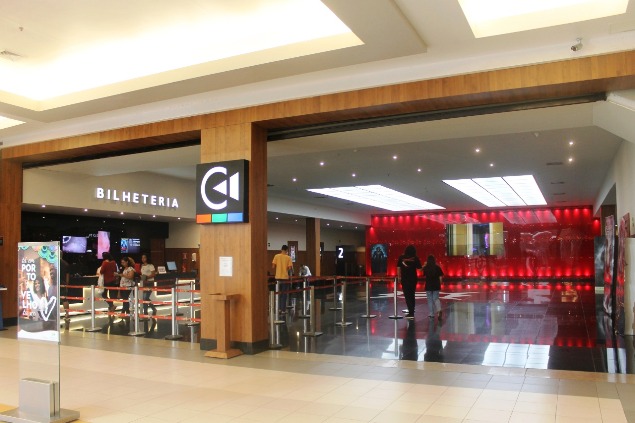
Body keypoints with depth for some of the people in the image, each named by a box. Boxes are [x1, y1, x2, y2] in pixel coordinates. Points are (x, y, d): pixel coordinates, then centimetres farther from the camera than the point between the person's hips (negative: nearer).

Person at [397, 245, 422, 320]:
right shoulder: (415, 258, -6)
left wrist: (399, 276, 9)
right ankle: (411, 311, 28)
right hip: (413, 279, 2)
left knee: (407, 296, 1)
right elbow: (419, 268, -4)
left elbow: (398, 268, -2)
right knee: (412, 295, 18)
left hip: (404, 279, -2)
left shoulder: (401, 257, -4)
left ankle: (411, 313, -7)